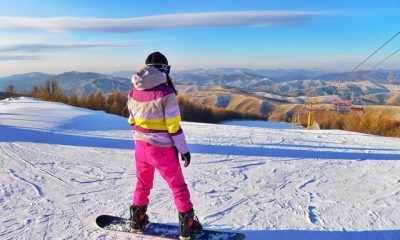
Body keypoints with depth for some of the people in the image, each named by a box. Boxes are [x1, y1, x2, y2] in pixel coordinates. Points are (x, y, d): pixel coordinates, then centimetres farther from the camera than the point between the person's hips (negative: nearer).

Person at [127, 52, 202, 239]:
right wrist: (183, 149, -7)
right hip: (162, 149, -5)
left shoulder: (133, 91, 0)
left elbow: (132, 120, 9)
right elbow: (174, 126, -17)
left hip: (141, 146, 5)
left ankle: (137, 220, 35)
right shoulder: (165, 92, -18)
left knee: (142, 184, 24)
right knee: (178, 186, 10)